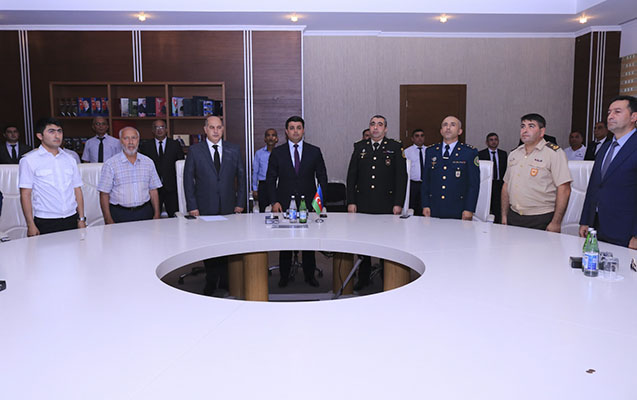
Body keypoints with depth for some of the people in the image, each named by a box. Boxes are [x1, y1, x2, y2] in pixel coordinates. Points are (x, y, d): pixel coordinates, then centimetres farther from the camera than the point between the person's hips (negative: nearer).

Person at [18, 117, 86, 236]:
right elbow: (25, 194, -4)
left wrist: (81, 219, 6)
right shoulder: (29, 160, 0)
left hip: (72, 220, 4)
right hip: (45, 224, -3)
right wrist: (31, 225, -9)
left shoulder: (69, 159, 12)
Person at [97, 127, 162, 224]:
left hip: (145, 212, 3)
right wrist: (108, 220, -10)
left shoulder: (148, 162, 9)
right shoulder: (110, 164, -2)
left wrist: (156, 215, 3)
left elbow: (153, 191, 10)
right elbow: (104, 194, -4)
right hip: (120, 214, -2)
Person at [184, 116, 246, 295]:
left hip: (228, 208, 2)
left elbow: (241, 177, 10)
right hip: (205, 208, -1)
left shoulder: (234, 150, 7)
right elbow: (188, 179, 1)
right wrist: (192, 206, -5)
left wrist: (240, 203, 4)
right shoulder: (194, 151, 2)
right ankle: (211, 283, 17)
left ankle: (226, 282, 15)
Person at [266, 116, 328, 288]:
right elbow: (270, 179, 5)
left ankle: (309, 275, 20)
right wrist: (274, 201, -5)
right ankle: (284, 276, 18)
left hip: (308, 203, 0)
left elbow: (322, 177, 7)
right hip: (285, 204, 0)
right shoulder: (277, 152, 5)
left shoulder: (314, 152, 6)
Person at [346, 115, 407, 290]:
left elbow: (401, 177, -1)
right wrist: (351, 201, 1)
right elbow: (351, 175, 8)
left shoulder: (395, 147, 2)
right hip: (363, 204, 2)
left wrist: (398, 203, -7)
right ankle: (363, 278, 20)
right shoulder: (360, 147, 9)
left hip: (386, 205, -2)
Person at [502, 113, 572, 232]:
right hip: (513, 218, 5)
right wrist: (504, 216, 10)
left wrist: (556, 223, -16)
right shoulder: (514, 154, 12)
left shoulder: (554, 153, -6)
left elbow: (564, 190, -12)